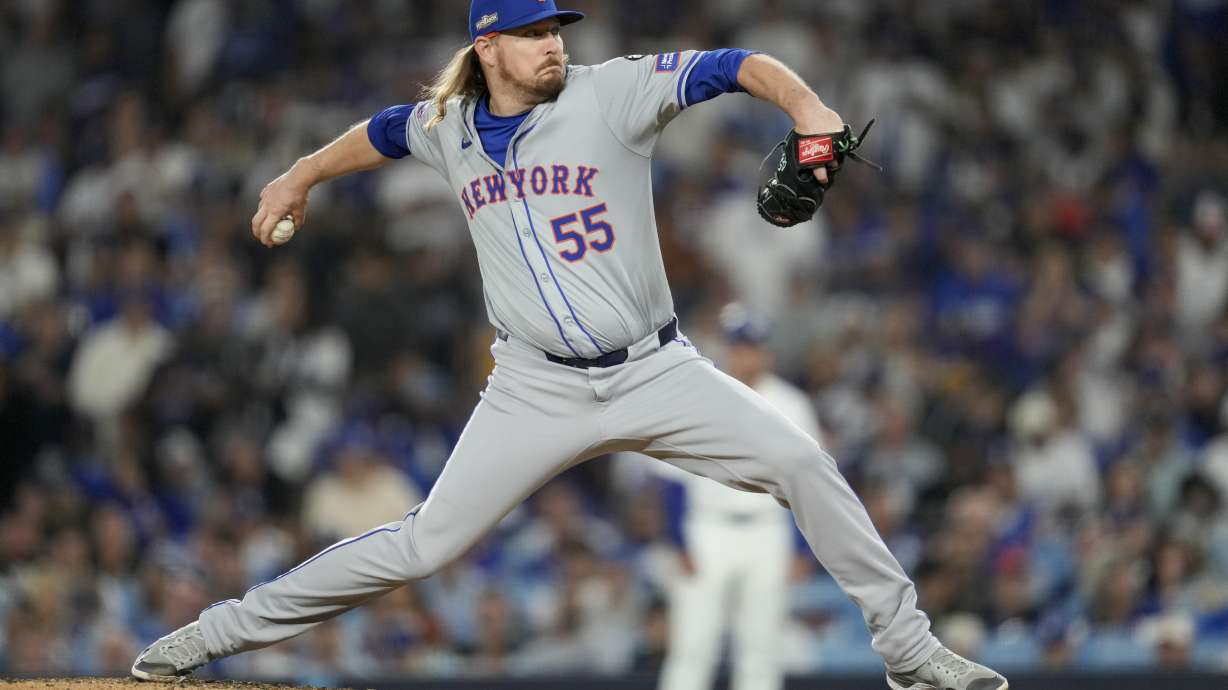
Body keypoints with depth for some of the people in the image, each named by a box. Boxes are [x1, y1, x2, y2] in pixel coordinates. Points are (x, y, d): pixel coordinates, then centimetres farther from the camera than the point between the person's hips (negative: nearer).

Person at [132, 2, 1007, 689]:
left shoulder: (609, 93, -8)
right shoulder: (449, 127, 4)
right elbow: (387, 131, 27)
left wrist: (806, 108, -36)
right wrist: (301, 177, 40)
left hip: (656, 374, -1)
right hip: (538, 391, 1)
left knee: (803, 465, -15)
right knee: (427, 543, -3)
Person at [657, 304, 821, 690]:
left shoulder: (791, 405, 6)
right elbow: (673, 477, 0)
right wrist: (681, 544, -7)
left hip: (768, 537, 2)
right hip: (709, 531, -2)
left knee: (761, 650, 2)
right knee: (692, 647, -8)